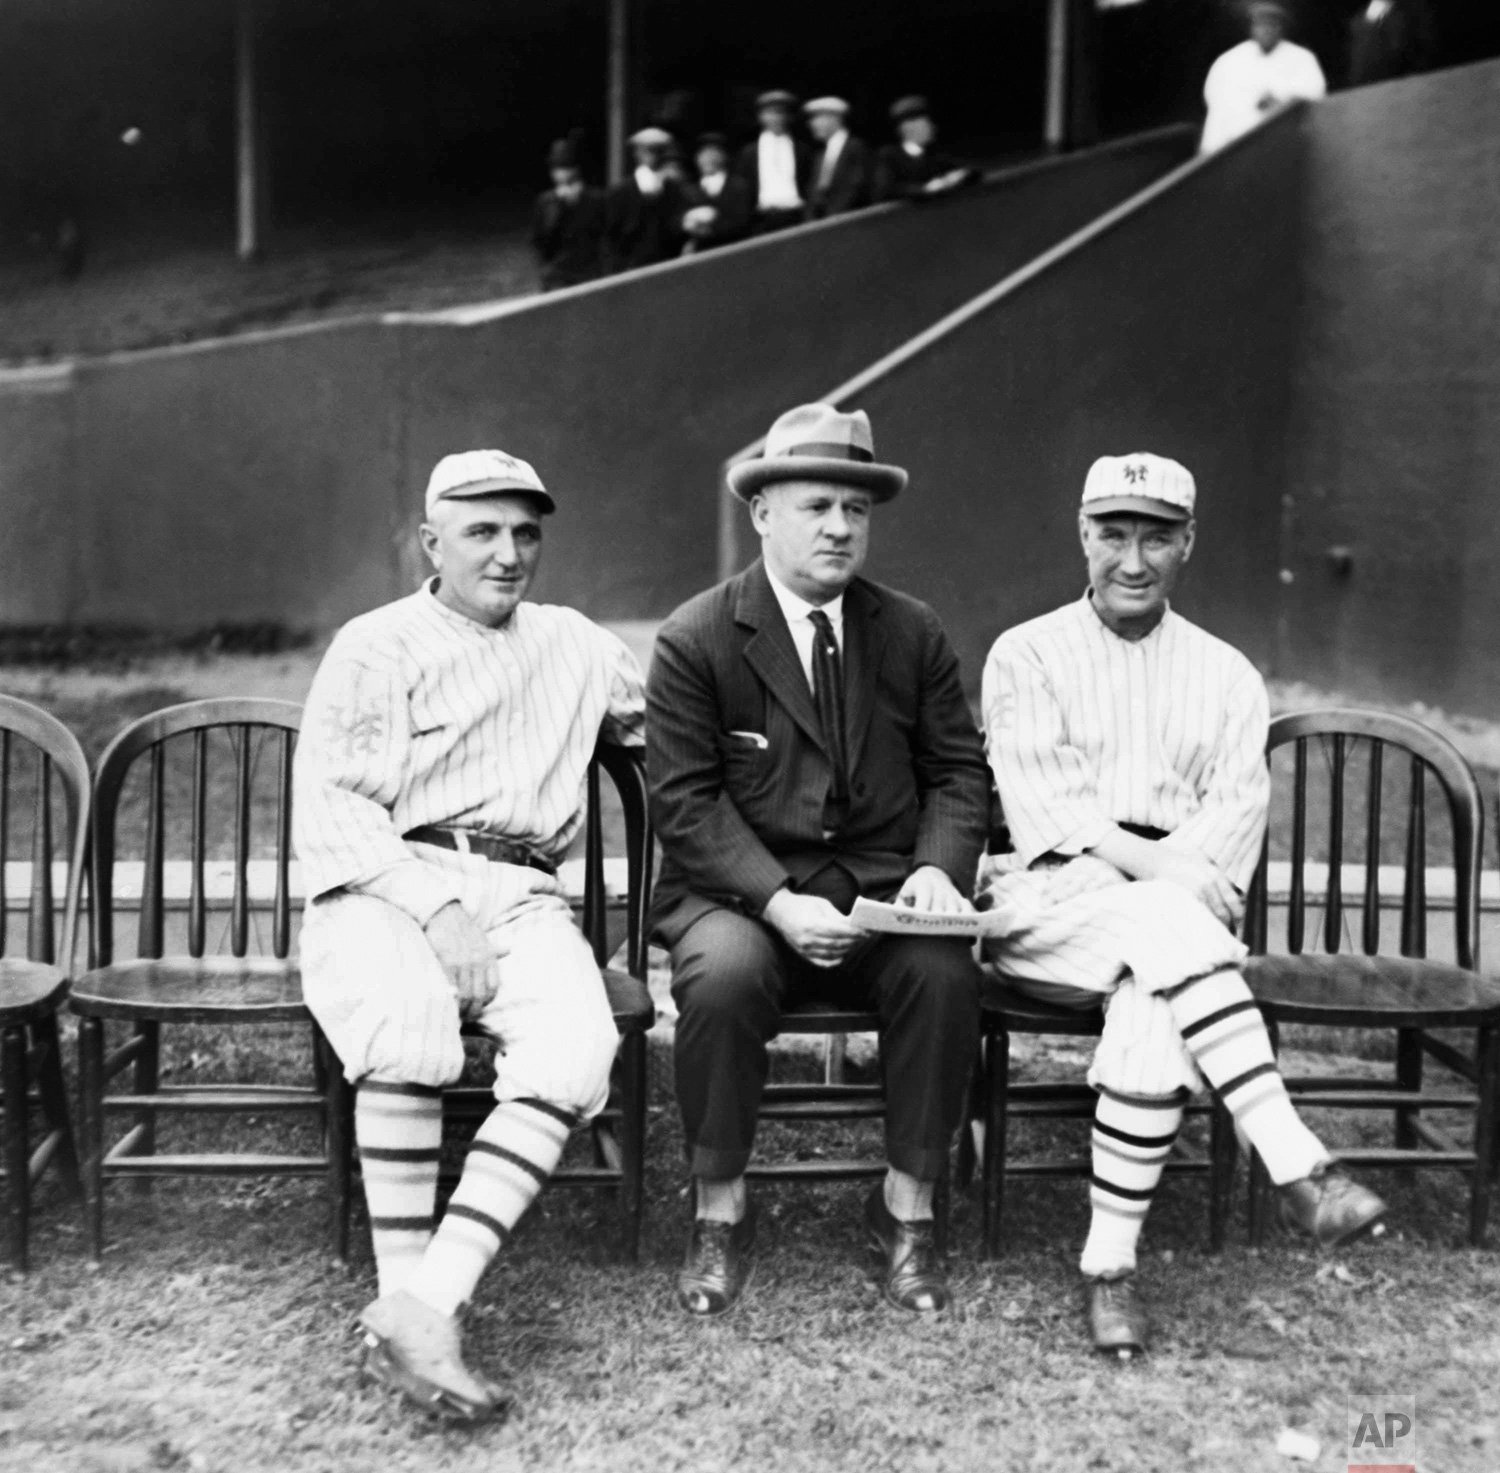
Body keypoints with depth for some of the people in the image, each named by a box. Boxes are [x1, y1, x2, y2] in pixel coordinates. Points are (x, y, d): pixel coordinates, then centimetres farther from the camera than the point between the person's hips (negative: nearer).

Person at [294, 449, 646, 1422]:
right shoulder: (374, 646, 10)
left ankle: (423, 1306, -32)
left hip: (519, 896, 3)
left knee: (578, 1044, -29)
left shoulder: (575, 645, 22)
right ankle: (403, 1296, -27)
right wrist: (435, 903, -16)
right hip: (386, 886, -2)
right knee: (409, 1022, -36)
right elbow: (329, 804, -1)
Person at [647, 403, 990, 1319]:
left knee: (946, 971, -27)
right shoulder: (695, 640, -2)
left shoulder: (915, 633, 10)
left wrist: (938, 867, -11)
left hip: (882, 888, 3)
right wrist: (779, 902, -21)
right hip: (738, 890, -2)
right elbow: (686, 799, -7)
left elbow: (959, 771, 11)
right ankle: (721, 1211, -8)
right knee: (724, 974, -33)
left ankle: (908, 1208, -5)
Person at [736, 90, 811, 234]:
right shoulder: (749, 152, 13)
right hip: (763, 220, 0)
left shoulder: (801, 150, 12)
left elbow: (808, 185, 10)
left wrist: (807, 214, -1)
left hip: (795, 216, 0)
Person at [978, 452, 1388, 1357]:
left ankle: (1111, 1263, -23)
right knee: (1168, 925, -34)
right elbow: (1045, 804, -6)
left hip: (1172, 913, 2)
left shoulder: (1226, 675, 16)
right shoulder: (1027, 656, 8)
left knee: (1154, 1006, -32)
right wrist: (1162, 870, -19)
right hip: (1049, 902, -1)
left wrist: (1181, 879, -19)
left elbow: (1237, 810, 2)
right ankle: (1298, 1166, -35)